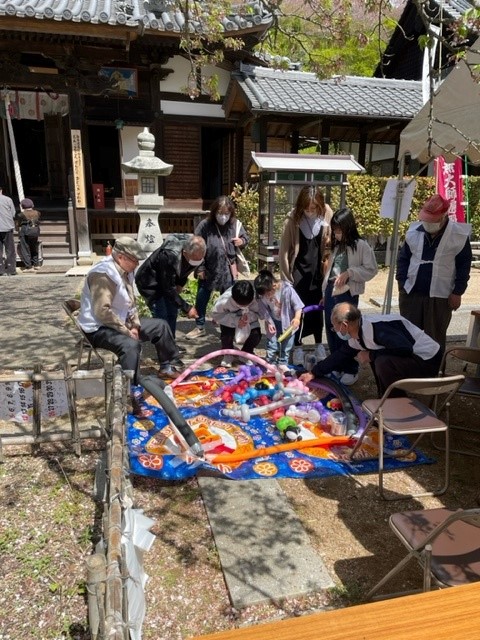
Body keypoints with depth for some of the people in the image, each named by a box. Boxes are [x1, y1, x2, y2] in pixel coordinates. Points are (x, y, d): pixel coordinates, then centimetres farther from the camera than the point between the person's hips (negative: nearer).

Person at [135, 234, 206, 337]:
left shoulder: (196, 253, -17)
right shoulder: (169, 256, -39)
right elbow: (168, 288, -33)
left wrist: (180, 284, -3)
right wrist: (186, 308, -30)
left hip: (167, 280, 7)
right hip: (149, 282, -7)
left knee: (172, 314, 7)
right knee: (161, 317, -14)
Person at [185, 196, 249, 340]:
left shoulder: (235, 224, -6)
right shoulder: (205, 226, -13)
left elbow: (246, 237, 11)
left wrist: (242, 241, -13)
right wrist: (200, 268, -10)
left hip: (228, 271, 1)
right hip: (208, 270, -1)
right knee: (201, 299, 10)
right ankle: (200, 327, 27)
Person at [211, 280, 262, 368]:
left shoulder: (255, 298, -35)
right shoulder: (225, 300, -38)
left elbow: (258, 313, -20)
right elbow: (215, 314, -26)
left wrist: (248, 317, -44)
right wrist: (235, 321, -38)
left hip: (249, 318, 2)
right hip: (228, 317, -2)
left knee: (256, 335, -19)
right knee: (227, 334, -28)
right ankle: (228, 355, 6)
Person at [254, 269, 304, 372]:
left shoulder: (287, 289, -29)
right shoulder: (263, 295, -19)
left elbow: (297, 305, -21)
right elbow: (264, 310, -5)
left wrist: (297, 318, -31)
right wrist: (269, 322, -9)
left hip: (288, 321, -1)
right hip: (273, 321, 1)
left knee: (287, 344, 8)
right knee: (272, 343, 3)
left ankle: (283, 363, 22)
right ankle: (270, 363, 17)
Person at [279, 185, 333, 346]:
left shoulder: (326, 215, -7)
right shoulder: (293, 220, -14)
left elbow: (331, 245, 2)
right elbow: (283, 251, -10)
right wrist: (286, 278, -9)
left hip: (318, 272, 3)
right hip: (298, 273, -3)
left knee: (317, 309, 14)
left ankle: (319, 345, 29)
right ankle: (296, 344, 17)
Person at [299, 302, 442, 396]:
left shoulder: (377, 327, -28)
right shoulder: (355, 336, 2)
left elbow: (405, 349, -34)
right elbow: (341, 355, 14)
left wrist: (370, 356, -22)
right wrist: (313, 373, 16)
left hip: (428, 361, -10)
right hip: (413, 357, 10)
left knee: (383, 363, -27)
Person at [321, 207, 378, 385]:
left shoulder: (361, 246, -6)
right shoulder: (335, 246, 13)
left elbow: (371, 270, -9)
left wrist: (349, 273, -18)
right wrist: (324, 293, 15)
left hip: (347, 295, -6)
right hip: (330, 294, 6)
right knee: (331, 331, 12)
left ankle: (351, 370, 14)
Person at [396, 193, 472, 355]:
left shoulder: (460, 235, -8)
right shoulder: (414, 231, -1)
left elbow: (464, 265, -2)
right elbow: (403, 258, 8)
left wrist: (457, 292, -4)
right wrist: (402, 283, 0)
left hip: (440, 296, -2)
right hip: (410, 293, 3)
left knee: (435, 337, 8)